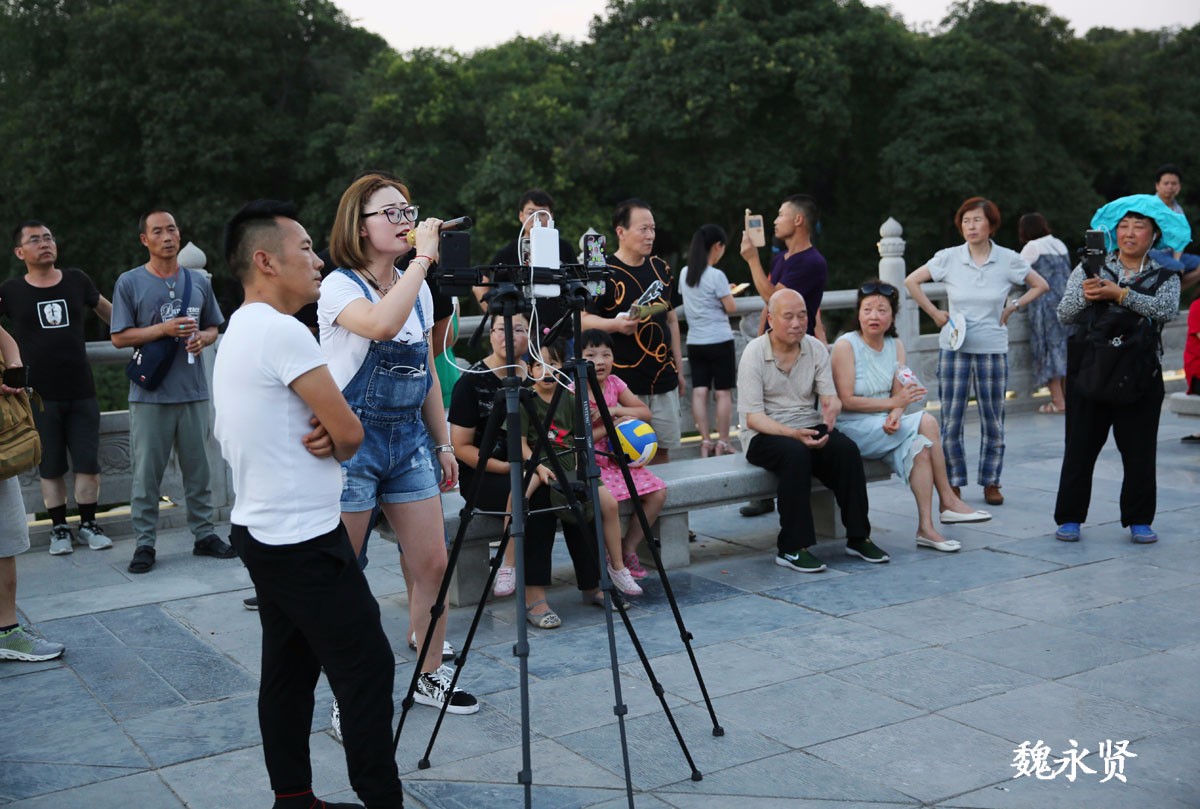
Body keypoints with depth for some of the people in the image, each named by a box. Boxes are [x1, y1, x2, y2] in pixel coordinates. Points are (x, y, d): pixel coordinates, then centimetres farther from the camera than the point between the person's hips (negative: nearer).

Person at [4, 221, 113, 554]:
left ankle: (88, 525, 17)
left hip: (82, 393, 1)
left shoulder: (77, 281, 3)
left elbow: (106, 310, 18)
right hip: (40, 395, -1)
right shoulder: (11, 291, -3)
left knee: (88, 464, 4)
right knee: (50, 467, 8)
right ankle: (59, 528, 19)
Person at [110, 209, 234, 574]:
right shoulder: (129, 283, 0)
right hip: (150, 394, -3)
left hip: (193, 391, 3)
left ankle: (203, 533, 19)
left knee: (198, 468, 9)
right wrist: (164, 329, -14)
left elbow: (212, 328, 17)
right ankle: (145, 542, 9)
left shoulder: (199, 281, 10)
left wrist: (202, 338, -6)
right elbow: (119, 337, -2)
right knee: (147, 472, 1)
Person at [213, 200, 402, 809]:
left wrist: (319, 438, -4)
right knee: (367, 668, -5)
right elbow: (351, 433, -18)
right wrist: (331, 440, 4)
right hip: (306, 541, -10)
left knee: (289, 670, 14)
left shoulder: (237, 333, 13)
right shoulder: (281, 331, -18)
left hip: (264, 532, 10)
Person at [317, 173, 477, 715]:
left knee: (432, 564, 7)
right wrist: (423, 257, -28)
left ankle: (431, 677, 24)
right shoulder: (340, 287, -11)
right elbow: (382, 325, -35)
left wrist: (442, 443, 17)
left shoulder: (418, 290, 10)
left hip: (409, 438, 6)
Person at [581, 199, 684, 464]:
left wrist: (679, 369, 16)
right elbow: (583, 319, -11)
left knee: (662, 449, 11)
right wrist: (615, 324, -29)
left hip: (663, 379, 6)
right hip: (624, 382, -6)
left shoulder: (661, 268, 11)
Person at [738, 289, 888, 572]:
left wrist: (832, 409, -28)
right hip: (764, 435, -4)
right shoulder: (754, 354, -10)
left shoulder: (816, 348, 5)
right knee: (795, 453, -35)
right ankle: (792, 548, -30)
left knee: (847, 449, -24)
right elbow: (753, 418, -15)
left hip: (809, 428, 4)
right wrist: (794, 434, -30)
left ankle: (858, 538, -13)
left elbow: (830, 397, -1)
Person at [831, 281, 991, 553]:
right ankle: (948, 502, -16)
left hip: (883, 427, 6)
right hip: (851, 428, -6)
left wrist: (894, 417, -22)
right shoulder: (846, 345, -9)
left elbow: (898, 394, 0)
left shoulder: (896, 346, 10)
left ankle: (926, 528, -25)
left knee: (919, 446, -25)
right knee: (927, 423, -23)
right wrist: (893, 403, -20)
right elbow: (846, 400, -15)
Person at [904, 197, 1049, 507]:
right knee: (951, 420, 2)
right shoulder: (949, 258, -3)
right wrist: (934, 313, 1)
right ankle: (954, 485, 13)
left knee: (993, 420, 7)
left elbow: (1040, 285, 11)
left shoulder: (1008, 260, -2)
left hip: (993, 350, 0)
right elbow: (911, 281, 5)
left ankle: (991, 482, 21)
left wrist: (1013, 308, 1)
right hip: (955, 349, 0)